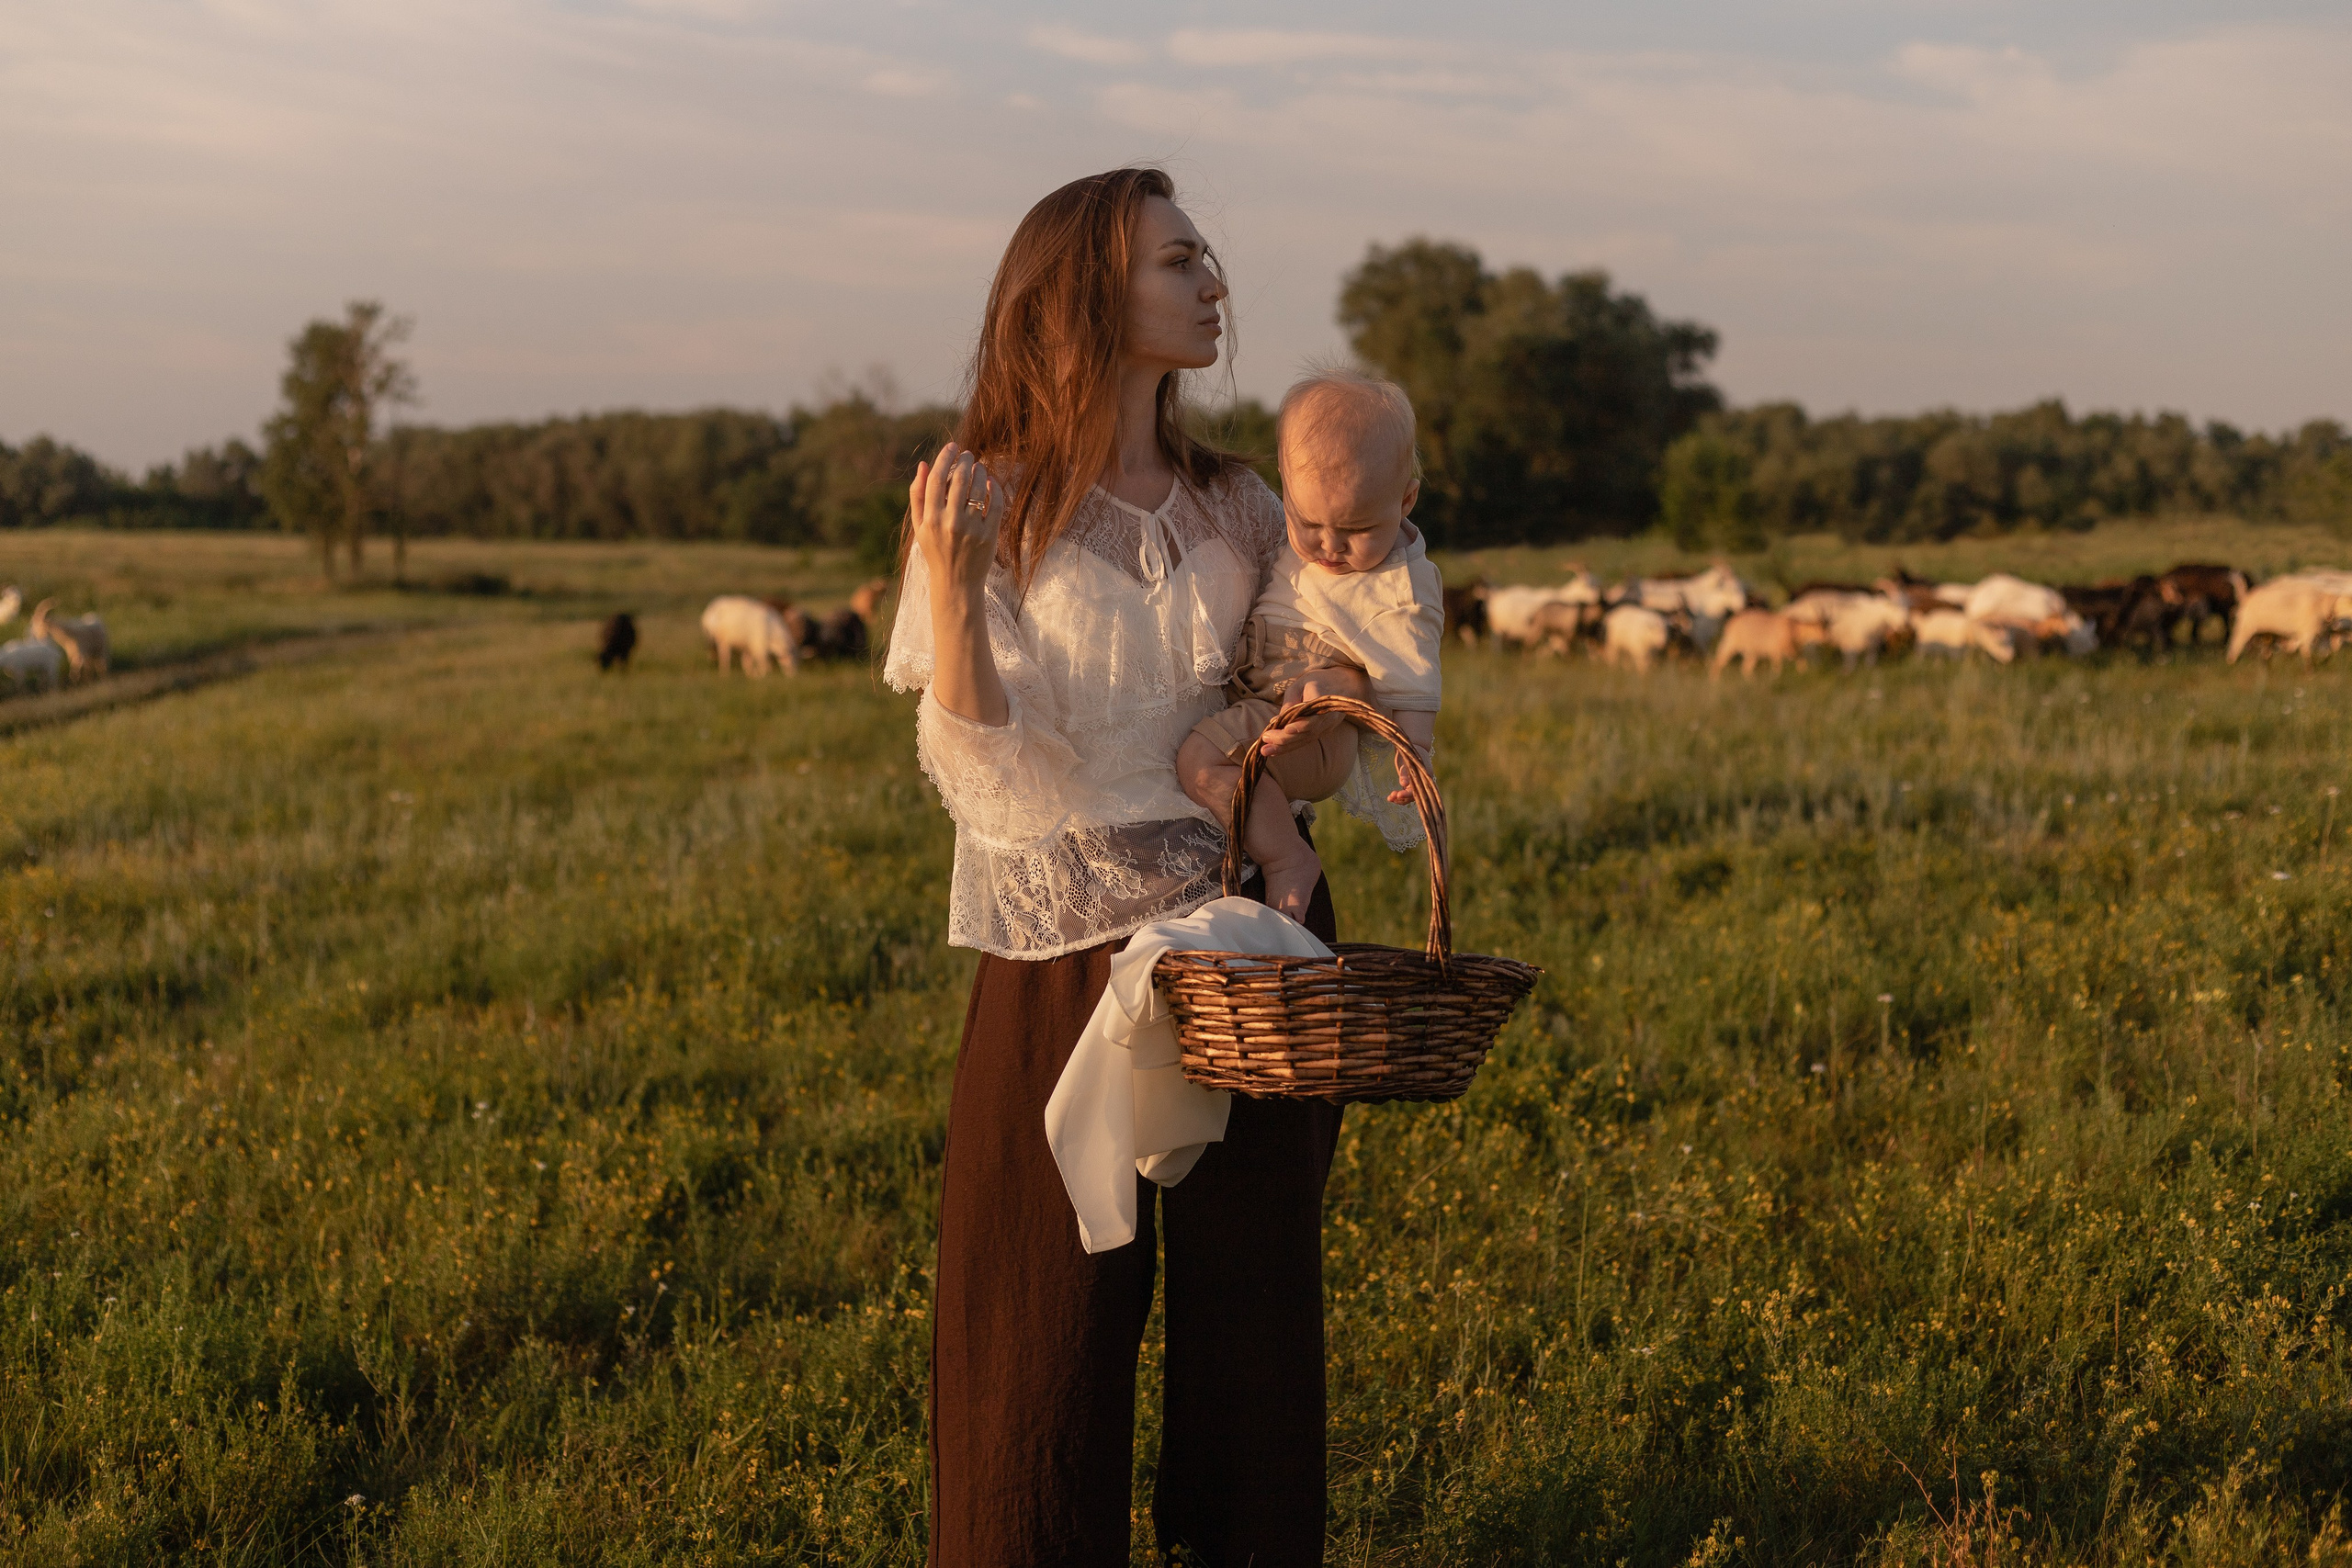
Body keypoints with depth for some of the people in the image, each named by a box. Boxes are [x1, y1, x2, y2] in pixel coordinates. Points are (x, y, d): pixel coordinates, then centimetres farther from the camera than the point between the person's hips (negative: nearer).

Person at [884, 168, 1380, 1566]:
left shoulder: (1241, 511, 9)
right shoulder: (993, 511, -4)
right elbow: (979, 772, -11)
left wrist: (1333, 714, -4)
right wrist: (946, 589, -23)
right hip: (1071, 950, -4)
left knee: (1252, 1283, 9)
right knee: (1057, 1300, 1)